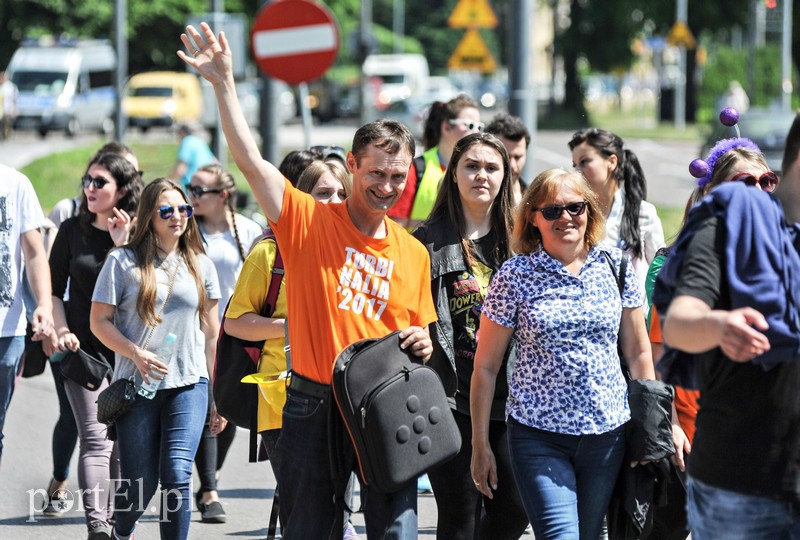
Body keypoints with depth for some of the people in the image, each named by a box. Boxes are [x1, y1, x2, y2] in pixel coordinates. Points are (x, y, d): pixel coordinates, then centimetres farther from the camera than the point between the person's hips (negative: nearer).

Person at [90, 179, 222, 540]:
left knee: (176, 475, -14)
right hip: (138, 386, -1)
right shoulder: (124, 262, -1)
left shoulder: (201, 265, 9)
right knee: (139, 482, 4)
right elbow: (99, 321, -1)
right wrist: (136, 354, -16)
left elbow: (211, 333, 13)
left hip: (189, 386, 2)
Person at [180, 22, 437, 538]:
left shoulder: (413, 254, 8)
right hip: (314, 405, -2)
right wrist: (224, 83, -18)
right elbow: (251, 160, -11)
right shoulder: (309, 221, -2)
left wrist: (422, 346, -4)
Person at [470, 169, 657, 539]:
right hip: (539, 436, -3)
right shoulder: (514, 277, -4)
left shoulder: (615, 266, 4)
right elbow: (485, 366, 1)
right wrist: (480, 445, 2)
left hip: (607, 434, 3)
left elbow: (638, 352, 11)